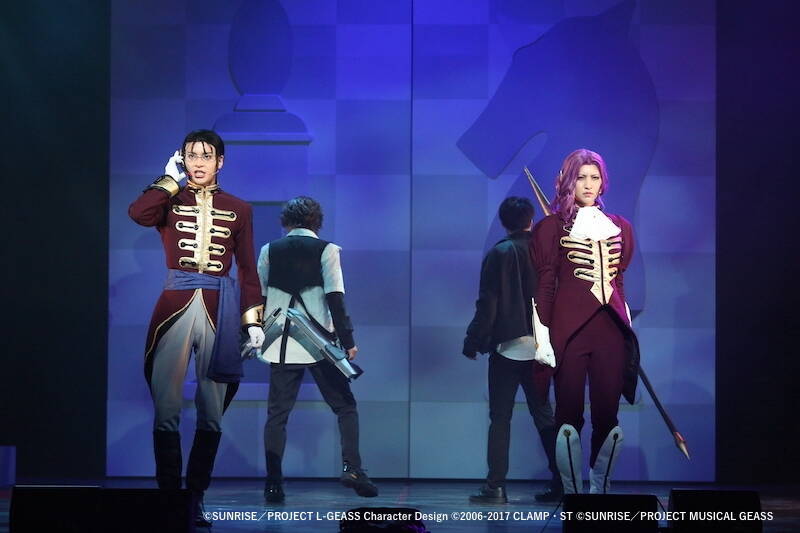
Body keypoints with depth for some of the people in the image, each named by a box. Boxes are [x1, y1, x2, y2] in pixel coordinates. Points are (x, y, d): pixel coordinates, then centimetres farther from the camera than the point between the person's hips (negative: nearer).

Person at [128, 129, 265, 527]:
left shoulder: (239, 209, 13)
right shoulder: (170, 201, 9)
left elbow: (248, 269, 12)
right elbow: (137, 213, -14)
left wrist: (253, 320, 5)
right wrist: (171, 180, -2)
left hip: (219, 310, 1)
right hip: (175, 307, -1)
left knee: (211, 415, 4)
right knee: (166, 411, -5)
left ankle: (196, 497, 12)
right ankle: (168, 494, 3)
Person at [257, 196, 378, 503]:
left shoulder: (269, 250, 7)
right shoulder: (326, 250, -1)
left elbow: (258, 296, 9)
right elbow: (335, 297, -8)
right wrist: (347, 340, -5)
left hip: (281, 346, 2)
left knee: (277, 414, 5)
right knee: (345, 407, 9)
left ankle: (273, 484, -1)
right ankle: (351, 468, -7)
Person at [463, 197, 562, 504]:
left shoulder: (500, 254, -6)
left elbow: (487, 304, -10)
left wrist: (473, 341, -3)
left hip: (508, 346, -3)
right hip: (542, 347, 4)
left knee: (500, 418, 1)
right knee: (543, 414, 13)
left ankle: (495, 487, -3)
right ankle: (560, 482, 10)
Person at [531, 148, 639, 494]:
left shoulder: (620, 227, 16)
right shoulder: (553, 226, 4)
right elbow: (545, 284, 0)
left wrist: (626, 321, 16)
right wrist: (543, 333, -7)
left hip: (610, 329, 4)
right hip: (568, 329, -4)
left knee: (607, 415, 1)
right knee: (570, 415, -3)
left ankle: (600, 491, 11)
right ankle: (573, 494, 4)